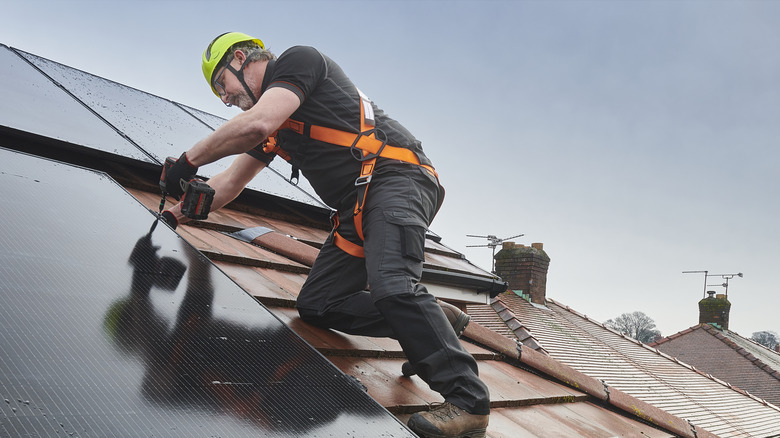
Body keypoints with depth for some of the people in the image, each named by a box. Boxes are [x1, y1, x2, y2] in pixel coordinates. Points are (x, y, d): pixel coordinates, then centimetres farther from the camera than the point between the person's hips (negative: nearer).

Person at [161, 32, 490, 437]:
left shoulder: (297, 60, 0)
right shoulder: (271, 128, 27)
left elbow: (256, 124, -17)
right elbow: (228, 183, 32)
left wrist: (189, 159, -6)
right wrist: (173, 216, 28)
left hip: (396, 177, -9)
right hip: (357, 209, 10)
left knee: (390, 286, -29)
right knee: (316, 305, 1)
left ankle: (467, 400, -23)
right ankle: (431, 319, 5)